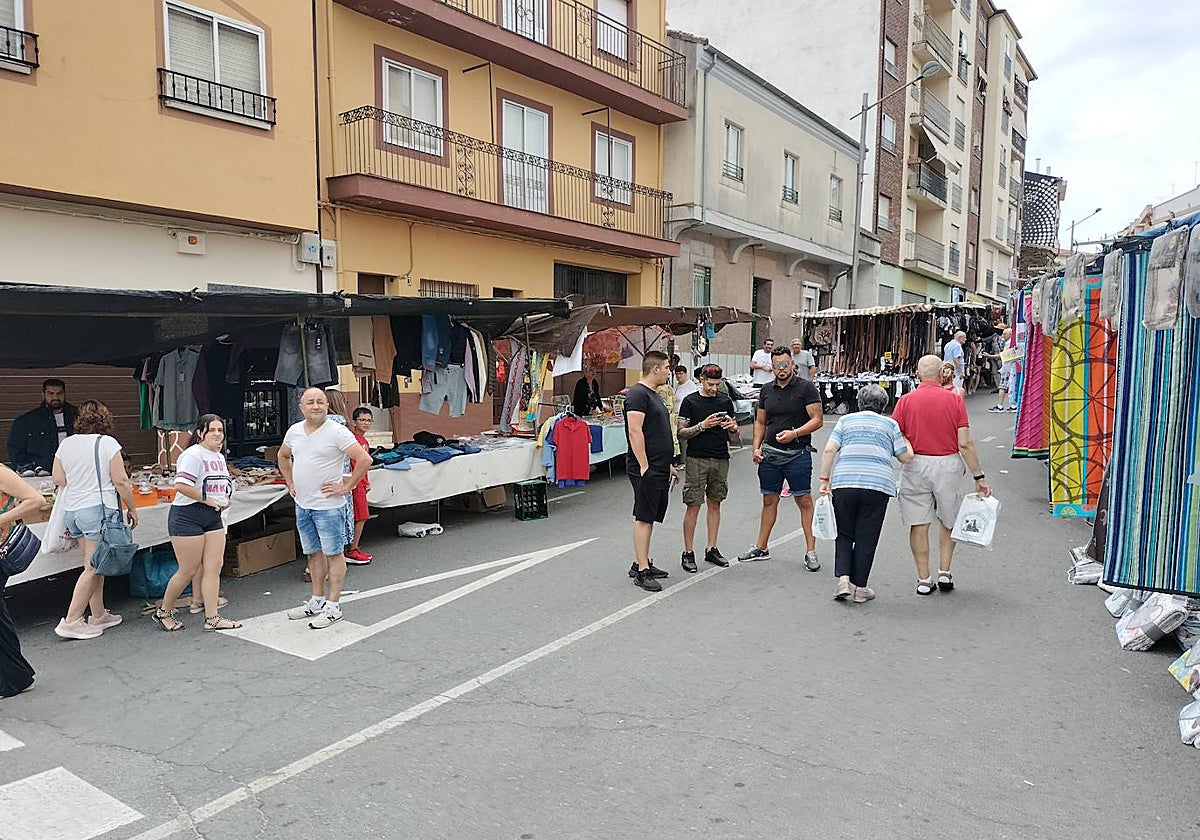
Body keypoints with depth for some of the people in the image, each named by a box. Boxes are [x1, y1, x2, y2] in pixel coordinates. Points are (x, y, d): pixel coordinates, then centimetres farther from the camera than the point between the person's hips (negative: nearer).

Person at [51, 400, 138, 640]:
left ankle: (99, 615, 20)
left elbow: (58, 479, 9)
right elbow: (120, 481, -10)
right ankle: (71, 621, -2)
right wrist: (131, 508, 0)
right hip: (99, 509, -7)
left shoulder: (66, 444, 8)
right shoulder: (107, 443, -9)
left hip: (72, 510, 7)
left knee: (95, 565, 14)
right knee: (93, 568, -1)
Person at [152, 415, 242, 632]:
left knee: (214, 567, 3)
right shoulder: (193, 455, -14)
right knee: (188, 571, -1)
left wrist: (224, 500, 9)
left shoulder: (219, 457, 15)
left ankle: (212, 619, 8)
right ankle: (163, 612, 21)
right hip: (187, 516, -8)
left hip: (213, 517, 9)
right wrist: (206, 499, -19)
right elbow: (181, 485, -26)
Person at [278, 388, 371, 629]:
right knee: (314, 553, 16)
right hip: (302, 504, 7)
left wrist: (346, 487, -15)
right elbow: (283, 456, 27)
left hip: (328, 505, -7)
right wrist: (290, 484, 17)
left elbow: (364, 460, -18)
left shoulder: (337, 432, -14)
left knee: (333, 554, 1)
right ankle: (317, 602, 28)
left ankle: (333, 607, 8)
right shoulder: (294, 431, 7)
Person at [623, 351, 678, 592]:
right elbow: (635, 431, -20)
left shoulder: (654, 395, 20)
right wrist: (644, 466, -23)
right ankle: (642, 571, -4)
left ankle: (641, 563, 21)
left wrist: (668, 465, 25)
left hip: (659, 470, 10)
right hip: (646, 470, -10)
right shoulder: (638, 394, -12)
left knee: (650, 517, 13)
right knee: (644, 517, -7)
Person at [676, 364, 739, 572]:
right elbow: (681, 434, -6)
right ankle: (688, 552, 6)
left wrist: (733, 428, -12)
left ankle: (711, 549, 20)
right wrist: (702, 426, -20)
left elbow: (733, 439, 11)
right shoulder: (690, 401, -2)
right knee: (693, 506, -2)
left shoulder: (725, 401, 9)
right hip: (697, 459, -4)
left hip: (720, 460, 4)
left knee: (715, 504, 10)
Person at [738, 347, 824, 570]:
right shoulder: (767, 390, 11)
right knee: (769, 501, 12)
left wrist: (795, 433, -23)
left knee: (804, 501, -2)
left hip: (797, 454, -5)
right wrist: (756, 447, 4)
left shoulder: (806, 388, -4)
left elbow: (817, 420, -9)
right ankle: (761, 548, 21)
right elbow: (760, 422, 17)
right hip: (769, 453, 5)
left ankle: (811, 552, 5)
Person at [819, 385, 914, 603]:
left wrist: (825, 479, 6)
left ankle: (843, 579, -1)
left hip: (844, 482, 1)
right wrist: (905, 438, 31)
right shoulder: (890, 424, 14)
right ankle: (859, 587, 13)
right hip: (878, 484, 0)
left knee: (844, 534, 13)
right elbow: (906, 457, 13)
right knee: (866, 538, 7)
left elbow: (830, 450, 3)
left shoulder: (846, 421, 15)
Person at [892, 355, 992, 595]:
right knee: (949, 521, 20)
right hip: (948, 465, 0)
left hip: (915, 465, 0)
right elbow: (965, 443, -7)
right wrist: (979, 476, -1)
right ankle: (944, 572, 18)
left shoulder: (906, 400, -3)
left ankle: (924, 579, 11)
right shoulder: (954, 399, -3)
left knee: (919, 524, 6)